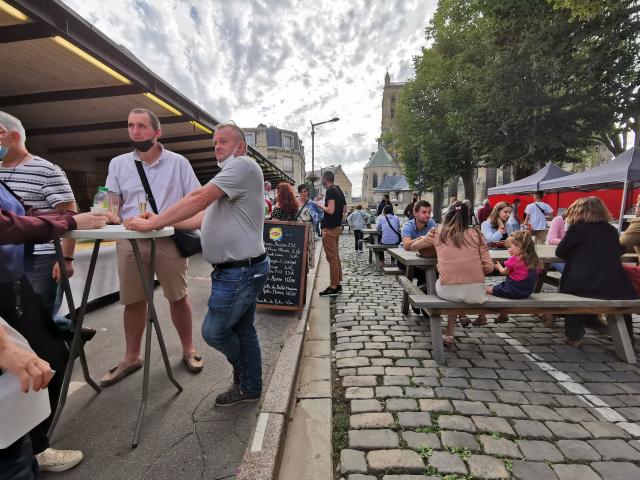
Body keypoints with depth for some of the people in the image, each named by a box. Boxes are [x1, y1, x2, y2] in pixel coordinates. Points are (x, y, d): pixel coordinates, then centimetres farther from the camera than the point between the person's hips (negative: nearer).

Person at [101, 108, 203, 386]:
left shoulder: (178, 162, 3)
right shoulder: (118, 164, 11)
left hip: (170, 240, -2)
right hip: (130, 241, 3)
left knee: (178, 297, 5)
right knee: (133, 301, 11)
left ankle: (188, 350, 23)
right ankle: (131, 358, 29)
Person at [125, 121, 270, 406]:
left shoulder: (242, 165, -11)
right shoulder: (231, 175, 22)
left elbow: (199, 199, -21)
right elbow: (203, 217, 17)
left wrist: (153, 223, -16)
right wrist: (161, 222, 10)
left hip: (239, 272, -10)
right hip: (245, 269, 10)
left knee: (214, 331, 4)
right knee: (243, 330, 17)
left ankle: (247, 381, 29)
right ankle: (250, 387, 34)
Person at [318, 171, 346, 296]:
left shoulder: (330, 191, -14)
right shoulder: (339, 190, 14)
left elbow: (330, 210, -23)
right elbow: (343, 210, 19)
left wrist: (321, 206, -7)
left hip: (329, 228, -10)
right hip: (337, 227, 10)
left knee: (332, 258, -5)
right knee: (336, 257, 14)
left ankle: (333, 287, 2)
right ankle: (337, 285, 21)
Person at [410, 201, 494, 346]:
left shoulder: (437, 233, 5)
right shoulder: (476, 233, 6)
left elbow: (413, 246, 20)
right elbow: (488, 267, 2)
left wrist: (428, 238, 38)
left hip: (448, 291, -1)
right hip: (476, 293, 1)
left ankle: (449, 334, 29)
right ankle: (481, 316, 51)